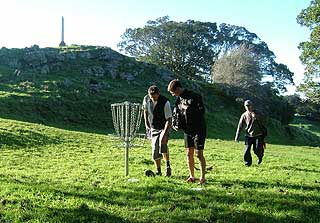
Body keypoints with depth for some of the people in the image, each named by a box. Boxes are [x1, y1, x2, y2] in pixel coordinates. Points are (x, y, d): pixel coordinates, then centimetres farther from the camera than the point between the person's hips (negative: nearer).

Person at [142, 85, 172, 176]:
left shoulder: (165, 102, -22)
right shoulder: (146, 99, -7)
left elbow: (169, 120, -21)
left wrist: (165, 134, -29)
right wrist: (146, 125, 11)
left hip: (163, 128, -4)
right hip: (153, 128, 4)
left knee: (162, 145, -25)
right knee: (155, 150, 2)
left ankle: (168, 165, -2)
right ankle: (158, 171, 18)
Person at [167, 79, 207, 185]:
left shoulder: (194, 96, -15)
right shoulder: (179, 99, 8)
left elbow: (201, 111, -21)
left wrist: (187, 108, -18)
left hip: (198, 129, -7)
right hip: (187, 130, 7)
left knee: (199, 154, -4)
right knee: (189, 154, 9)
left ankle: (202, 177, 4)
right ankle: (192, 176, 19)